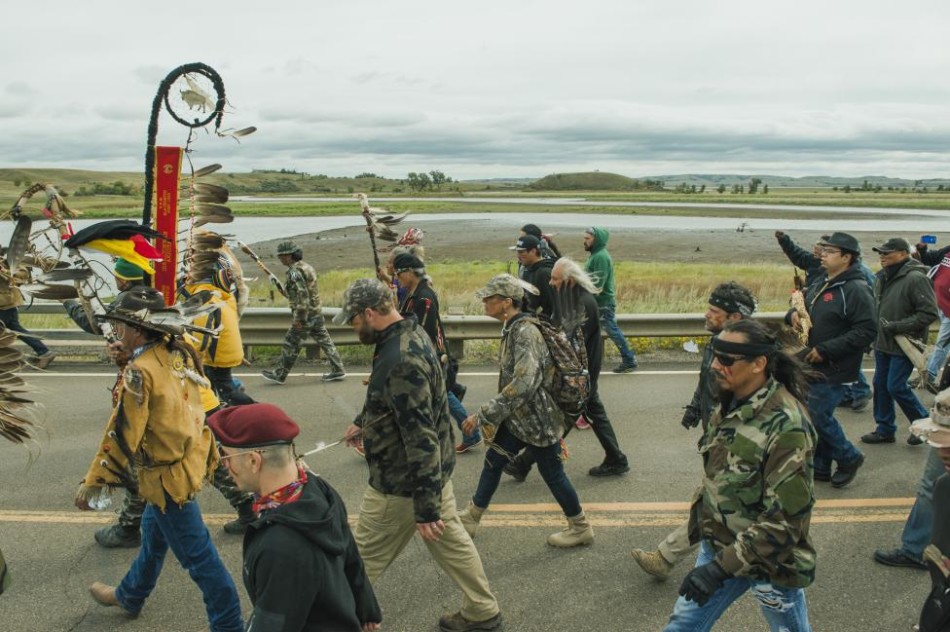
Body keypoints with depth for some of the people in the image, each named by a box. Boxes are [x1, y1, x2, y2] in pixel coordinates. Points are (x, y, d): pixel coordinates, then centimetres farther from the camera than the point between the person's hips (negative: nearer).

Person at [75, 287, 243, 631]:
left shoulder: (140, 371, -24)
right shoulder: (180, 352, -3)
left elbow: (122, 434, -21)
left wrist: (93, 482, -15)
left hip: (168, 474, -9)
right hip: (190, 458, 9)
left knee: (196, 553, 3)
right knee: (153, 531, 28)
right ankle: (129, 596, 51)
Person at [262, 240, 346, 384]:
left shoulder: (295, 271, -18)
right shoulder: (305, 266, 12)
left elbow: (302, 295, -24)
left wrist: (300, 318, -21)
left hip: (305, 315, -9)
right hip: (316, 313, 9)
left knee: (290, 345, 2)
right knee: (324, 341, 11)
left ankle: (279, 375, 13)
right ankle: (337, 370, 12)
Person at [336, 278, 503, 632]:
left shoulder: (400, 361, -30)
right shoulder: (410, 334, 2)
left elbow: (421, 439, -30)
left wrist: (425, 508, -26)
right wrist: (363, 422, 31)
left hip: (402, 482, -10)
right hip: (434, 469, 10)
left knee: (364, 558, 10)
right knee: (451, 541, 21)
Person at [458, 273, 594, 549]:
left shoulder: (525, 332, -25)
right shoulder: (514, 328, 4)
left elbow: (524, 382, -35)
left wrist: (483, 414, -32)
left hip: (537, 418, -9)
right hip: (519, 417, 9)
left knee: (552, 473, 6)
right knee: (493, 461, 15)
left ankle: (581, 528, 26)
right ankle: (471, 519, 30)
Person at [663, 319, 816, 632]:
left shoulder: (785, 426, -26)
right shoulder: (731, 403, -3)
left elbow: (784, 520, -27)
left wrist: (721, 567, -26)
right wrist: (700, 521, 15)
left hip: (771, 558, -7)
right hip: (718, 545, 7)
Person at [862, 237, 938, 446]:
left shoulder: (915, 278, -18)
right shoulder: (883, 277, 7)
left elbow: (929, 313, -21)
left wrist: (898, 326, -22)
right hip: (882, 343, 8)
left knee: (896, 387, -6)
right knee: (880, 385, 12)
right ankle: (885, 429, 25)